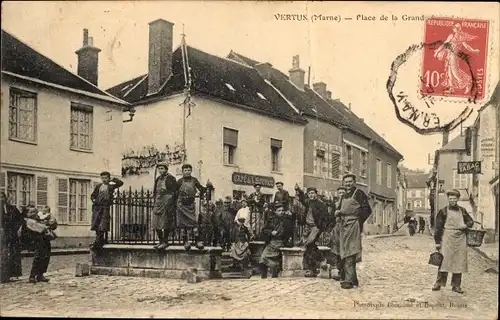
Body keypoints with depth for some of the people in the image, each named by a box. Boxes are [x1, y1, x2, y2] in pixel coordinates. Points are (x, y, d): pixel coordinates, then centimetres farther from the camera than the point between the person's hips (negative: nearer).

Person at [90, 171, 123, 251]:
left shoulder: (111, 186, 5)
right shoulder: (98, 186, 13)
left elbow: (120, 183, -7)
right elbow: (93, 195, 21)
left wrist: (112, 180, 2)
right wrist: (93, 200, 1)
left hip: (105, 208, -4)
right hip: (97, 207, 4)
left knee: (102, 227, -9)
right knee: (96, 225, 5)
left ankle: (98, 242, -6)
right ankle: (100, 241, 18)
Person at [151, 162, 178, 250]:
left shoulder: (171, 178, -6)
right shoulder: (158, 179, 15)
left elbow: (174, 192, -9)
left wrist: (172, 205, -14)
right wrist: (155, 203, 18)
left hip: (167, 202, -7)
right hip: (158, 203, 8)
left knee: (165, 223, -4)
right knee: (156, 223, 6)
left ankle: (165, 242, 4)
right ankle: (160, 241, 17)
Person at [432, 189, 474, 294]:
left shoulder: (462, 210, 13)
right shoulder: (443, 211, 2)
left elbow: (471, 221, 20)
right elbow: (438, 227, 1)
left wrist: (466, 225, -4)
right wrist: (437, 242, -5)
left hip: (460, 240, 3)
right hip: (447, 240, -3)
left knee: (459, 262, 4)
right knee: (444, 261, -7)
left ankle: (456, 286, 12)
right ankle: (439, 283, 1)